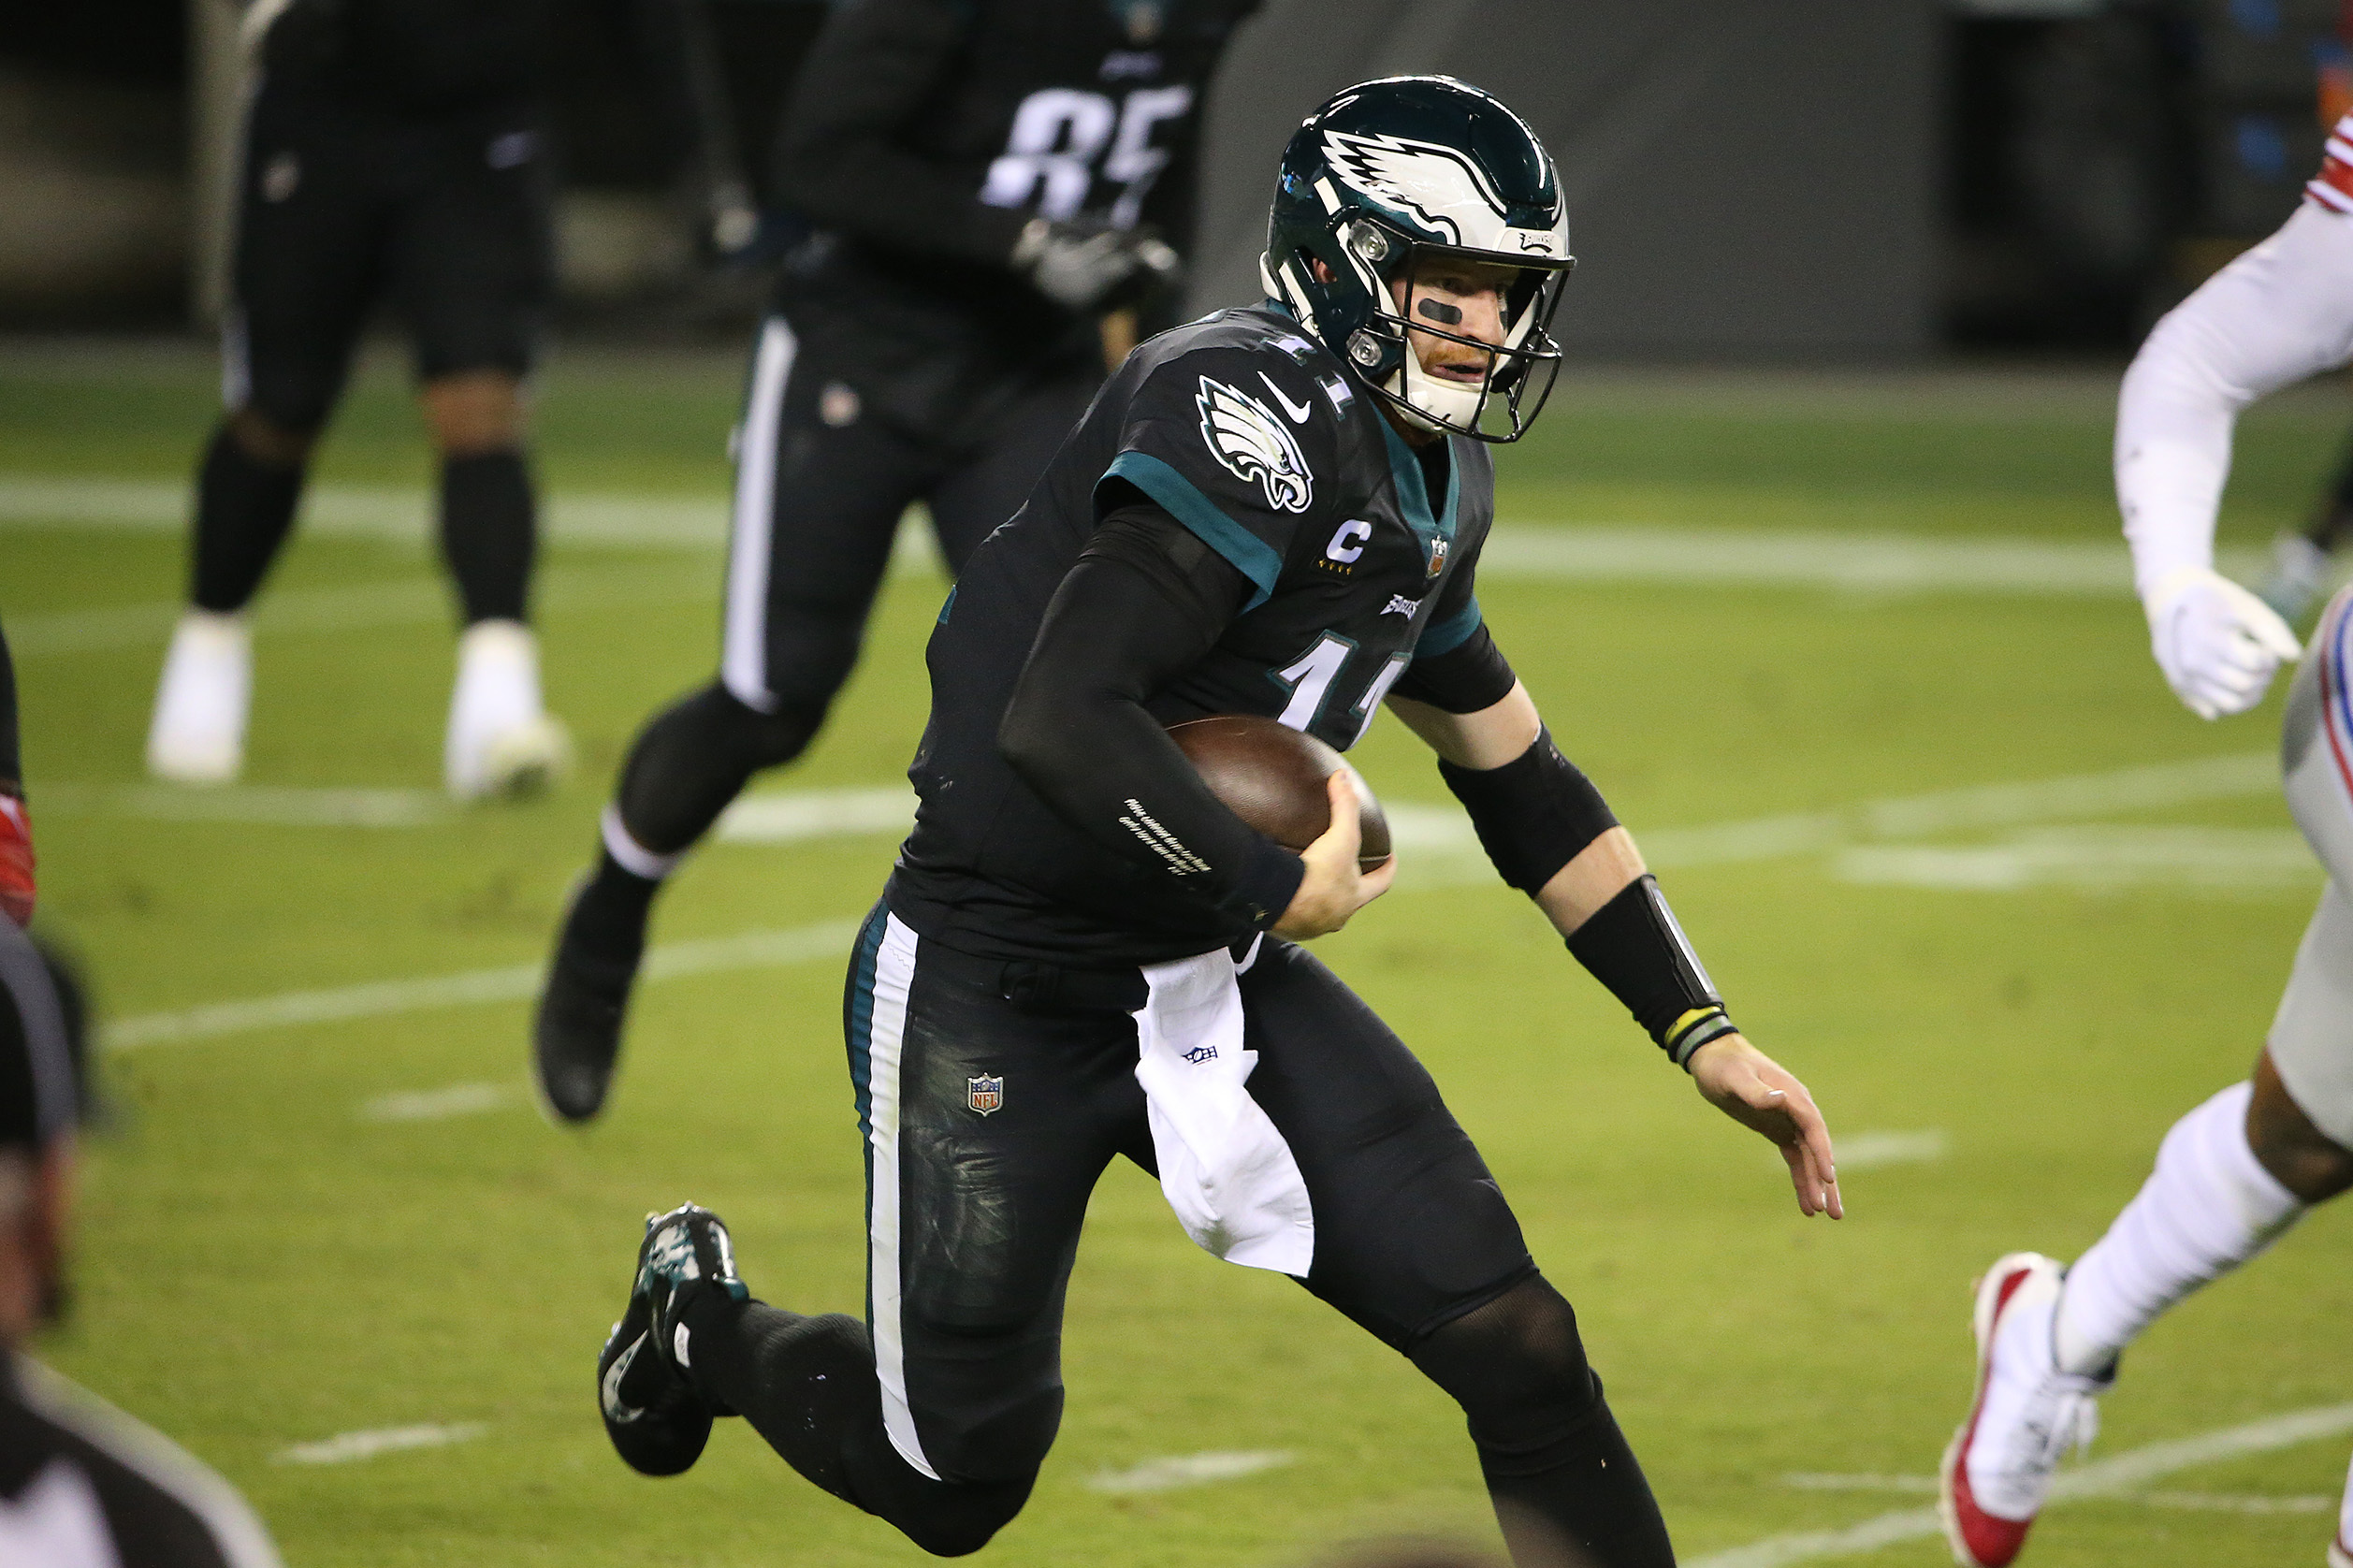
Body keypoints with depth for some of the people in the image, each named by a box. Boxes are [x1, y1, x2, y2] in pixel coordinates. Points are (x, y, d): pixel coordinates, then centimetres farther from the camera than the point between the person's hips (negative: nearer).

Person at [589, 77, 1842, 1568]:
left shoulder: (1433, 483, 6)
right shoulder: (1255, 411, -23)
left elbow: (1520, 776, 18)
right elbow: (1058, 724, -33)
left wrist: (1706, 1036, 13)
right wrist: (1285, 895, -22)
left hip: (1214, 980, 8)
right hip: (999, 990, -7)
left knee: (1515, 1344, -7)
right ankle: (703, 1319, 38)